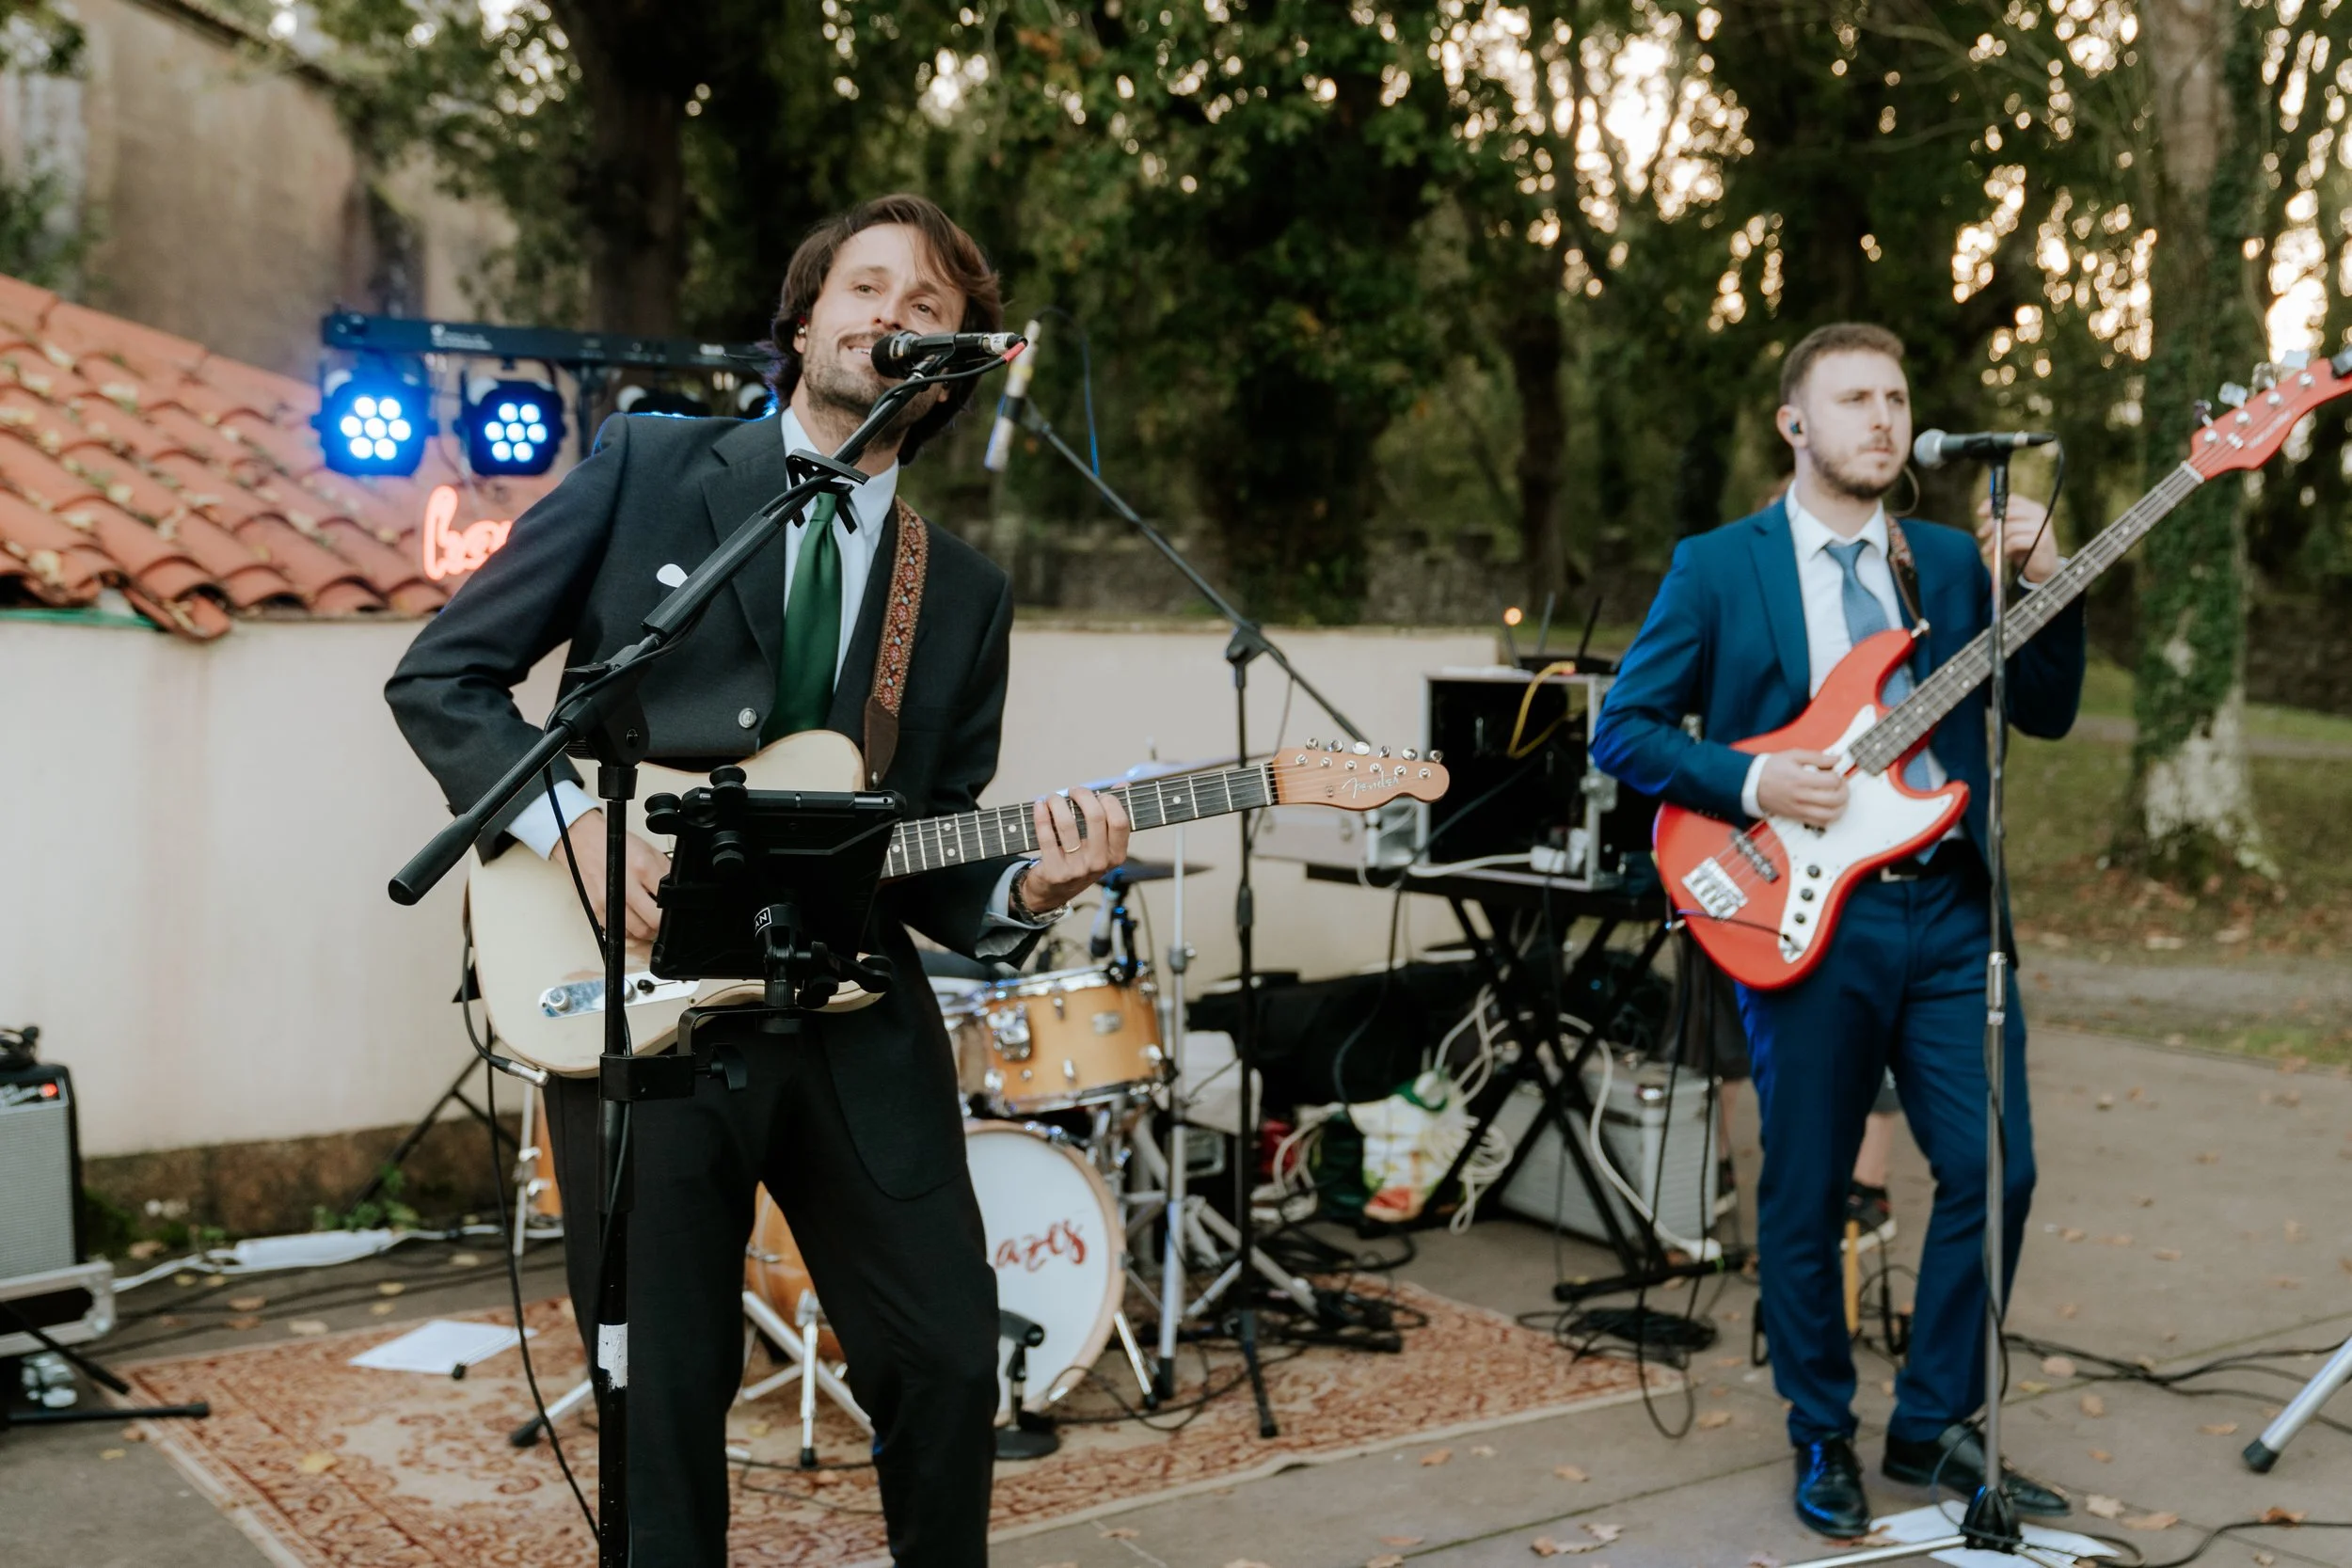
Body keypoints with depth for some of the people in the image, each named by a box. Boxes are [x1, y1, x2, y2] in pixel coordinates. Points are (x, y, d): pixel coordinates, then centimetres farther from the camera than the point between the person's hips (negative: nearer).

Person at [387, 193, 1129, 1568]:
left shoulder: (966, 594, 11)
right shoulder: (647, 465, 2)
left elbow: (930, 869, 11)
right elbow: (442, 675, 1)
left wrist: (1024, 891, -11)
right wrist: (574, 826, -13)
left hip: (859, 1025, 3)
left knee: (947, 1359, 6)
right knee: (666, 1391, 6)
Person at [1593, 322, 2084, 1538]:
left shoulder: (1955, 561, 13)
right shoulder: (1717, 567, 2)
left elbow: (2046, 714, 10)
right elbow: (1623, 729, 0)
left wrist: (2044, 587, -5)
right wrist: (1750, 784, -14)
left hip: (1949, 904, 4)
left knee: (1994, 1171, 1)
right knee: (1807, 1196, 4)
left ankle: (1933, 1425, 20)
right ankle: (1822, 1440, 24)